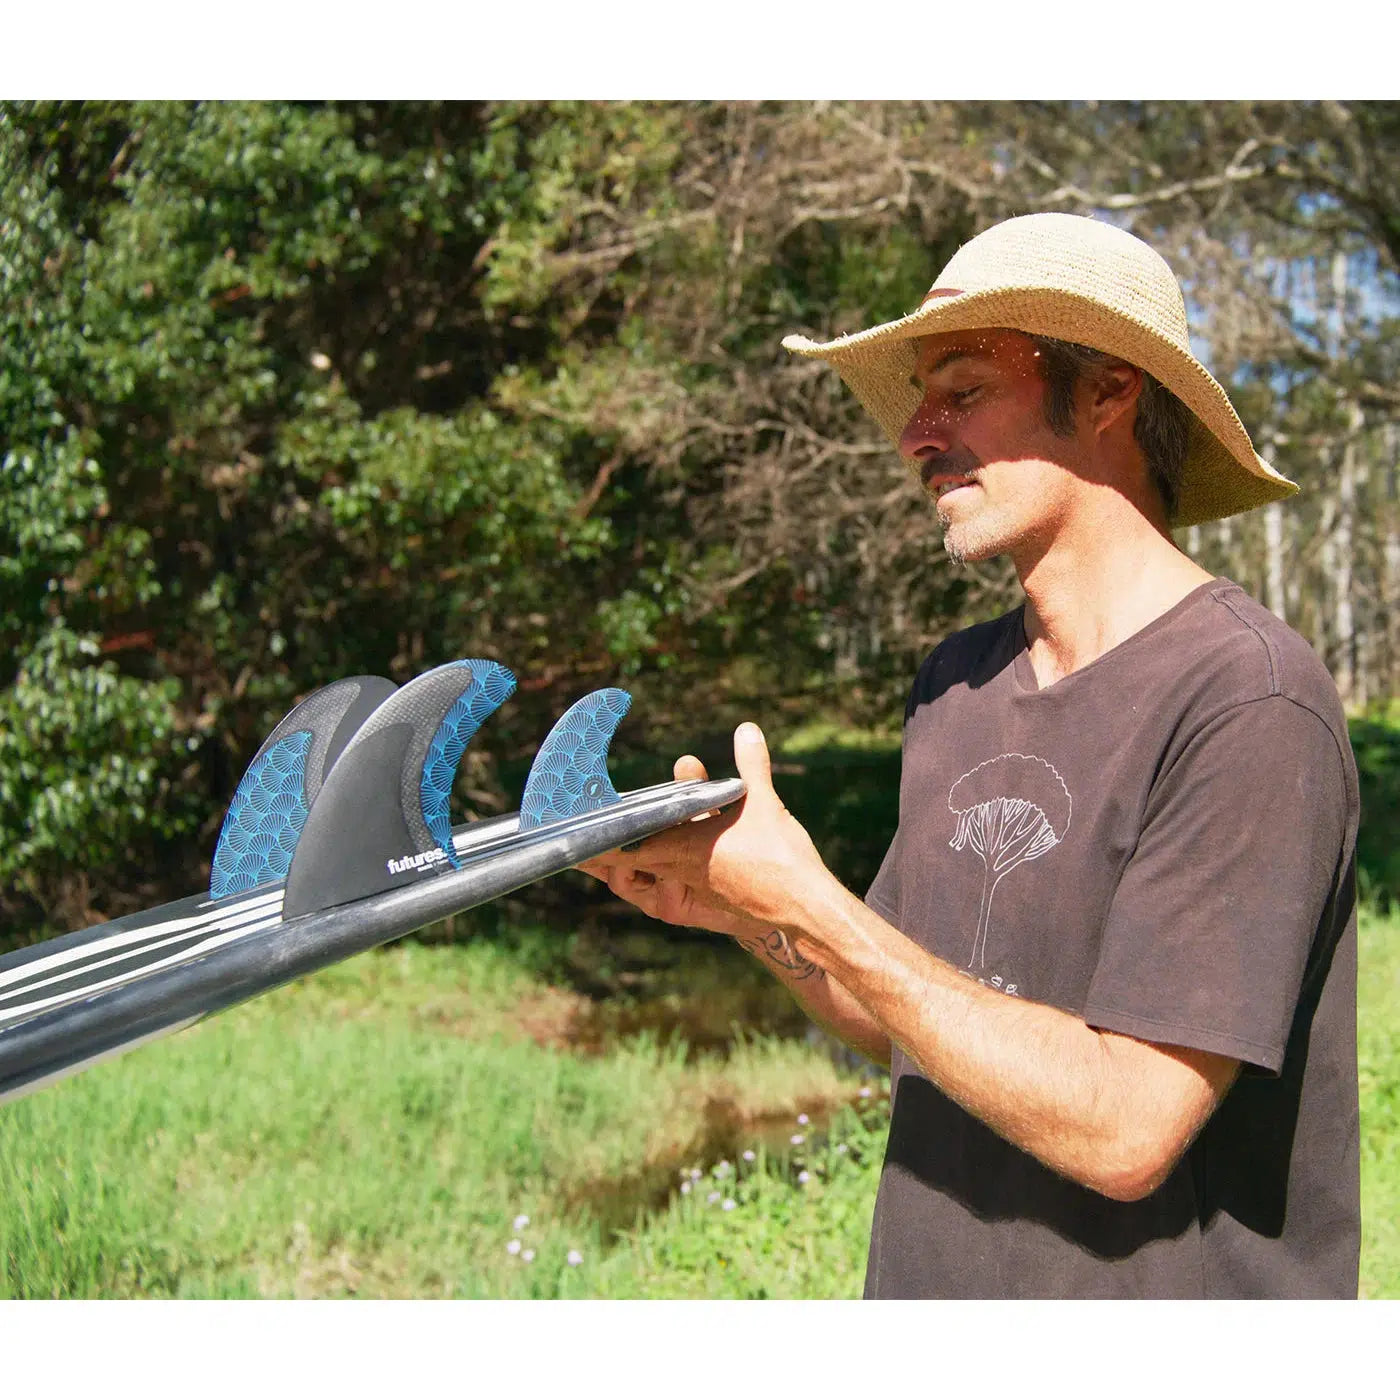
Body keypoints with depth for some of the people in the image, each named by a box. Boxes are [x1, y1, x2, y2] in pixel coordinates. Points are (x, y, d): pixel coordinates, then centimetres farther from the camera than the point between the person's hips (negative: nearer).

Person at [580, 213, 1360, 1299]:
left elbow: (1126, 1130, -24)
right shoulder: (957, 682, 2)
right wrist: (741, 911, -9)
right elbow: (917, 1030, 8)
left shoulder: (1249, 699, -19)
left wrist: (808, 903, -21)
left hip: (1169, 1330, -6)